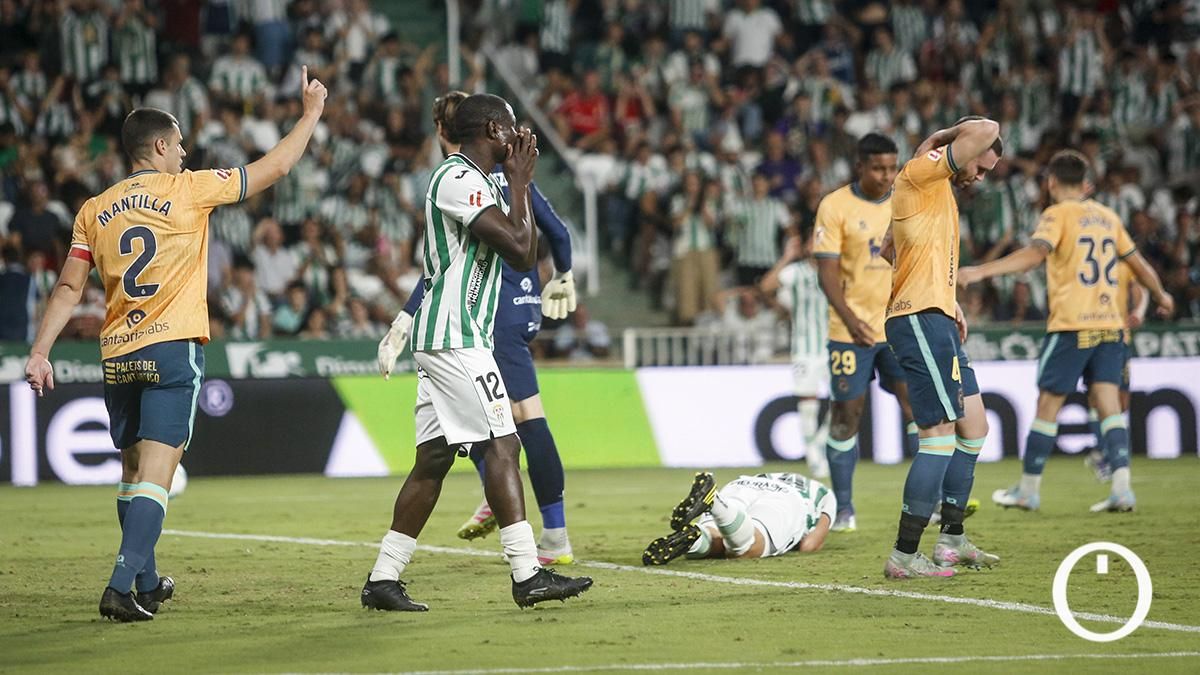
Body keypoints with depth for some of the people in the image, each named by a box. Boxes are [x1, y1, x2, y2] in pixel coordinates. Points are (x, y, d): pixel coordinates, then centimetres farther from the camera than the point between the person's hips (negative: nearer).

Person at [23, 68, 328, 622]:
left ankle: (147, 582, 28)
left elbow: (69, 288, 3)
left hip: (117, 358, 5)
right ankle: (122, 585, -22)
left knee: (133, 471, 18)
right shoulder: (188, 191, -2)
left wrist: (39, 353, 4)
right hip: (173, 350, -5)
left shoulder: (94, 211, 8)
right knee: (155, 473, -9)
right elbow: (275, 167, 5)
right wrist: (312, 112, 17)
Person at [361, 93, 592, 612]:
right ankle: (527, 574, -12)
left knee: (434, 458, 8)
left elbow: (526, 254, 23)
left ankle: (383, 579, 9)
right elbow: (519, 250, -18)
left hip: (443, 340, 11)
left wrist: (519, 184, 17)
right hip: (455, 338, -11)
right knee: (501, 446, -11)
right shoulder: (460, 180, -12)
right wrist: (518, 182, -6)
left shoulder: (465, 180, 21)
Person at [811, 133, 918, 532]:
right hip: (851, 330, -3)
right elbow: (827, 271, -9)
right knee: (846, 416, 2)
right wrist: (850, 319, -20)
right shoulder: (835, 206, -6)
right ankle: (843, 510, 10)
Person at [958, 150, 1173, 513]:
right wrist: (1161, 296, 40)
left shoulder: (1058, 214, -5)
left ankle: (1028, 490, 10)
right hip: (1111, 323, 5)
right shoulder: (1108, 217, 14)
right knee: (1108, 403, 2)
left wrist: (982, 271, -31)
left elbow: (1035, 253, -22)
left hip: (1071, 325, -5)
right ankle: (1121, 488, -11)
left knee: (1048, 404, 3)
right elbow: (1138, 264, 22)